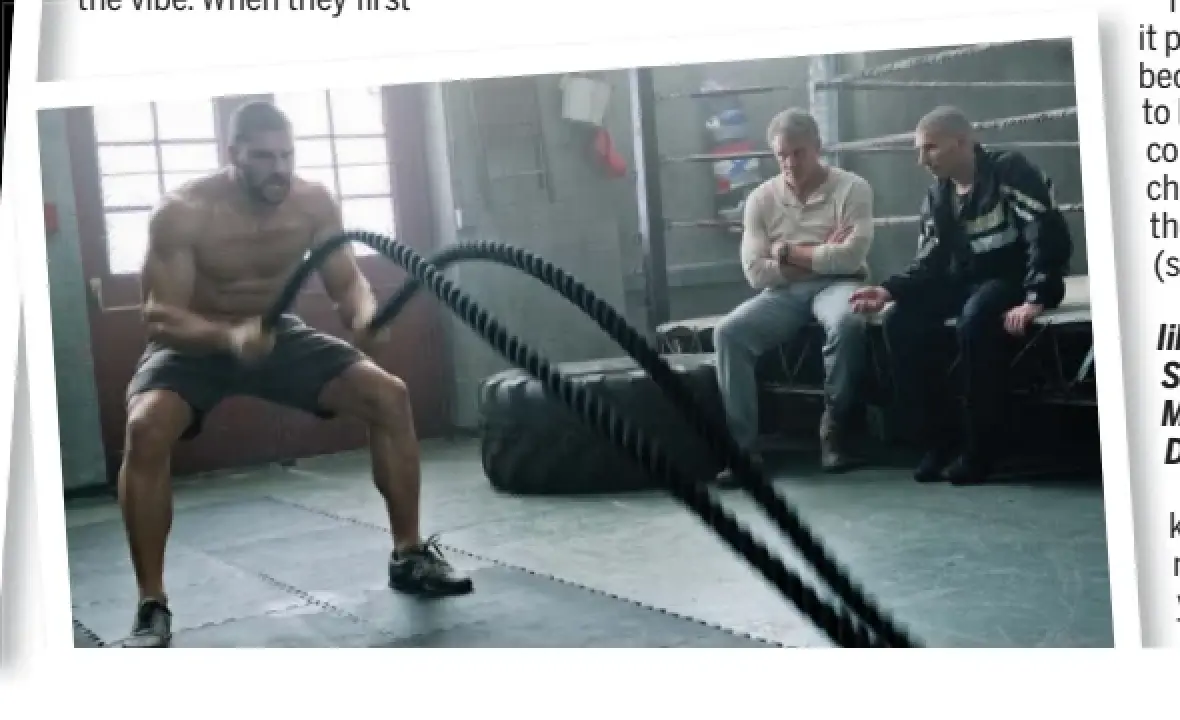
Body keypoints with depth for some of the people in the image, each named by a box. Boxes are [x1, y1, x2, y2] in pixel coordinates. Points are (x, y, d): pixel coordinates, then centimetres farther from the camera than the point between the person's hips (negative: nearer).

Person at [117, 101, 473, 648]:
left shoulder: (313, 203, -14)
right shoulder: (183, 213, -26)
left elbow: (347, 282, -9)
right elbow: (159, 317, -28)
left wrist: (364, 315, -34)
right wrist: (229, 336, -48)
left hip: (277, 335, 4)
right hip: (194, 342, -3)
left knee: (389, 396, -12)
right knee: (146, 428, -33)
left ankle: (409, 556, 1)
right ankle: (152, 606, -22)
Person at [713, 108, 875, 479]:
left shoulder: (852, 188, -1)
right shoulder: (761, 198, 7)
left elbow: (850, 257, -14)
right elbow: (755, 272, -3)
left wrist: (789, 252, -7)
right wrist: (820, 256, -8)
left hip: (837, 285, -2)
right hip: (784, 293, 3)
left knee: (847, 324, -38)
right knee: (728, 332, -24)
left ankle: (834, 430, -18)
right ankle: (742, 446, -22)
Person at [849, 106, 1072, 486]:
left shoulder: (1009, 170, -15)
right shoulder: (937, 197, 6)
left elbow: (1051, 234, -24)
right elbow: (929, 264, 4)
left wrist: (1034, 299, -32)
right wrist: (889, 290, -14)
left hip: (1016, 277, -7)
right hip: (966, 280, 7)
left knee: (975, 320, -37)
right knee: (900, 324, -16)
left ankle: (979, 451, -25)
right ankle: (937, 441, -11)